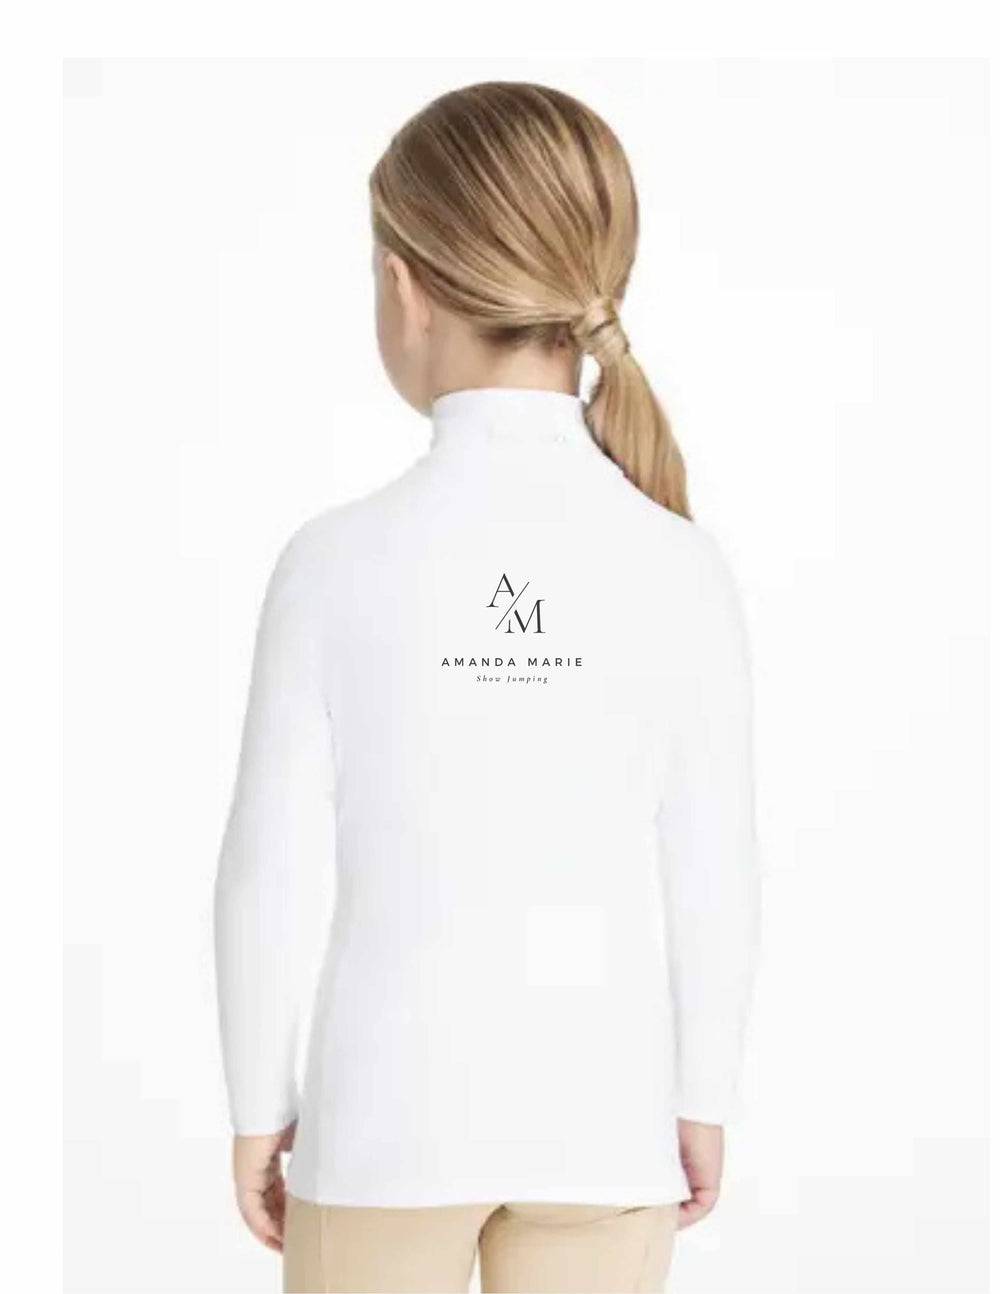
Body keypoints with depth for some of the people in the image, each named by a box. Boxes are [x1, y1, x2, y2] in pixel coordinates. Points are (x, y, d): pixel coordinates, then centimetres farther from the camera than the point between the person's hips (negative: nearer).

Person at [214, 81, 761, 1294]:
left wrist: (257, 1103, 5)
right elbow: (714, 876, -5)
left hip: (391, 1109, -1)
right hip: (602, 1113, 1)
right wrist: (705, 1097, 9)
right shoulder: (682, 571, -10)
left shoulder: (335, 560, -14)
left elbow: (272, 870, -9)